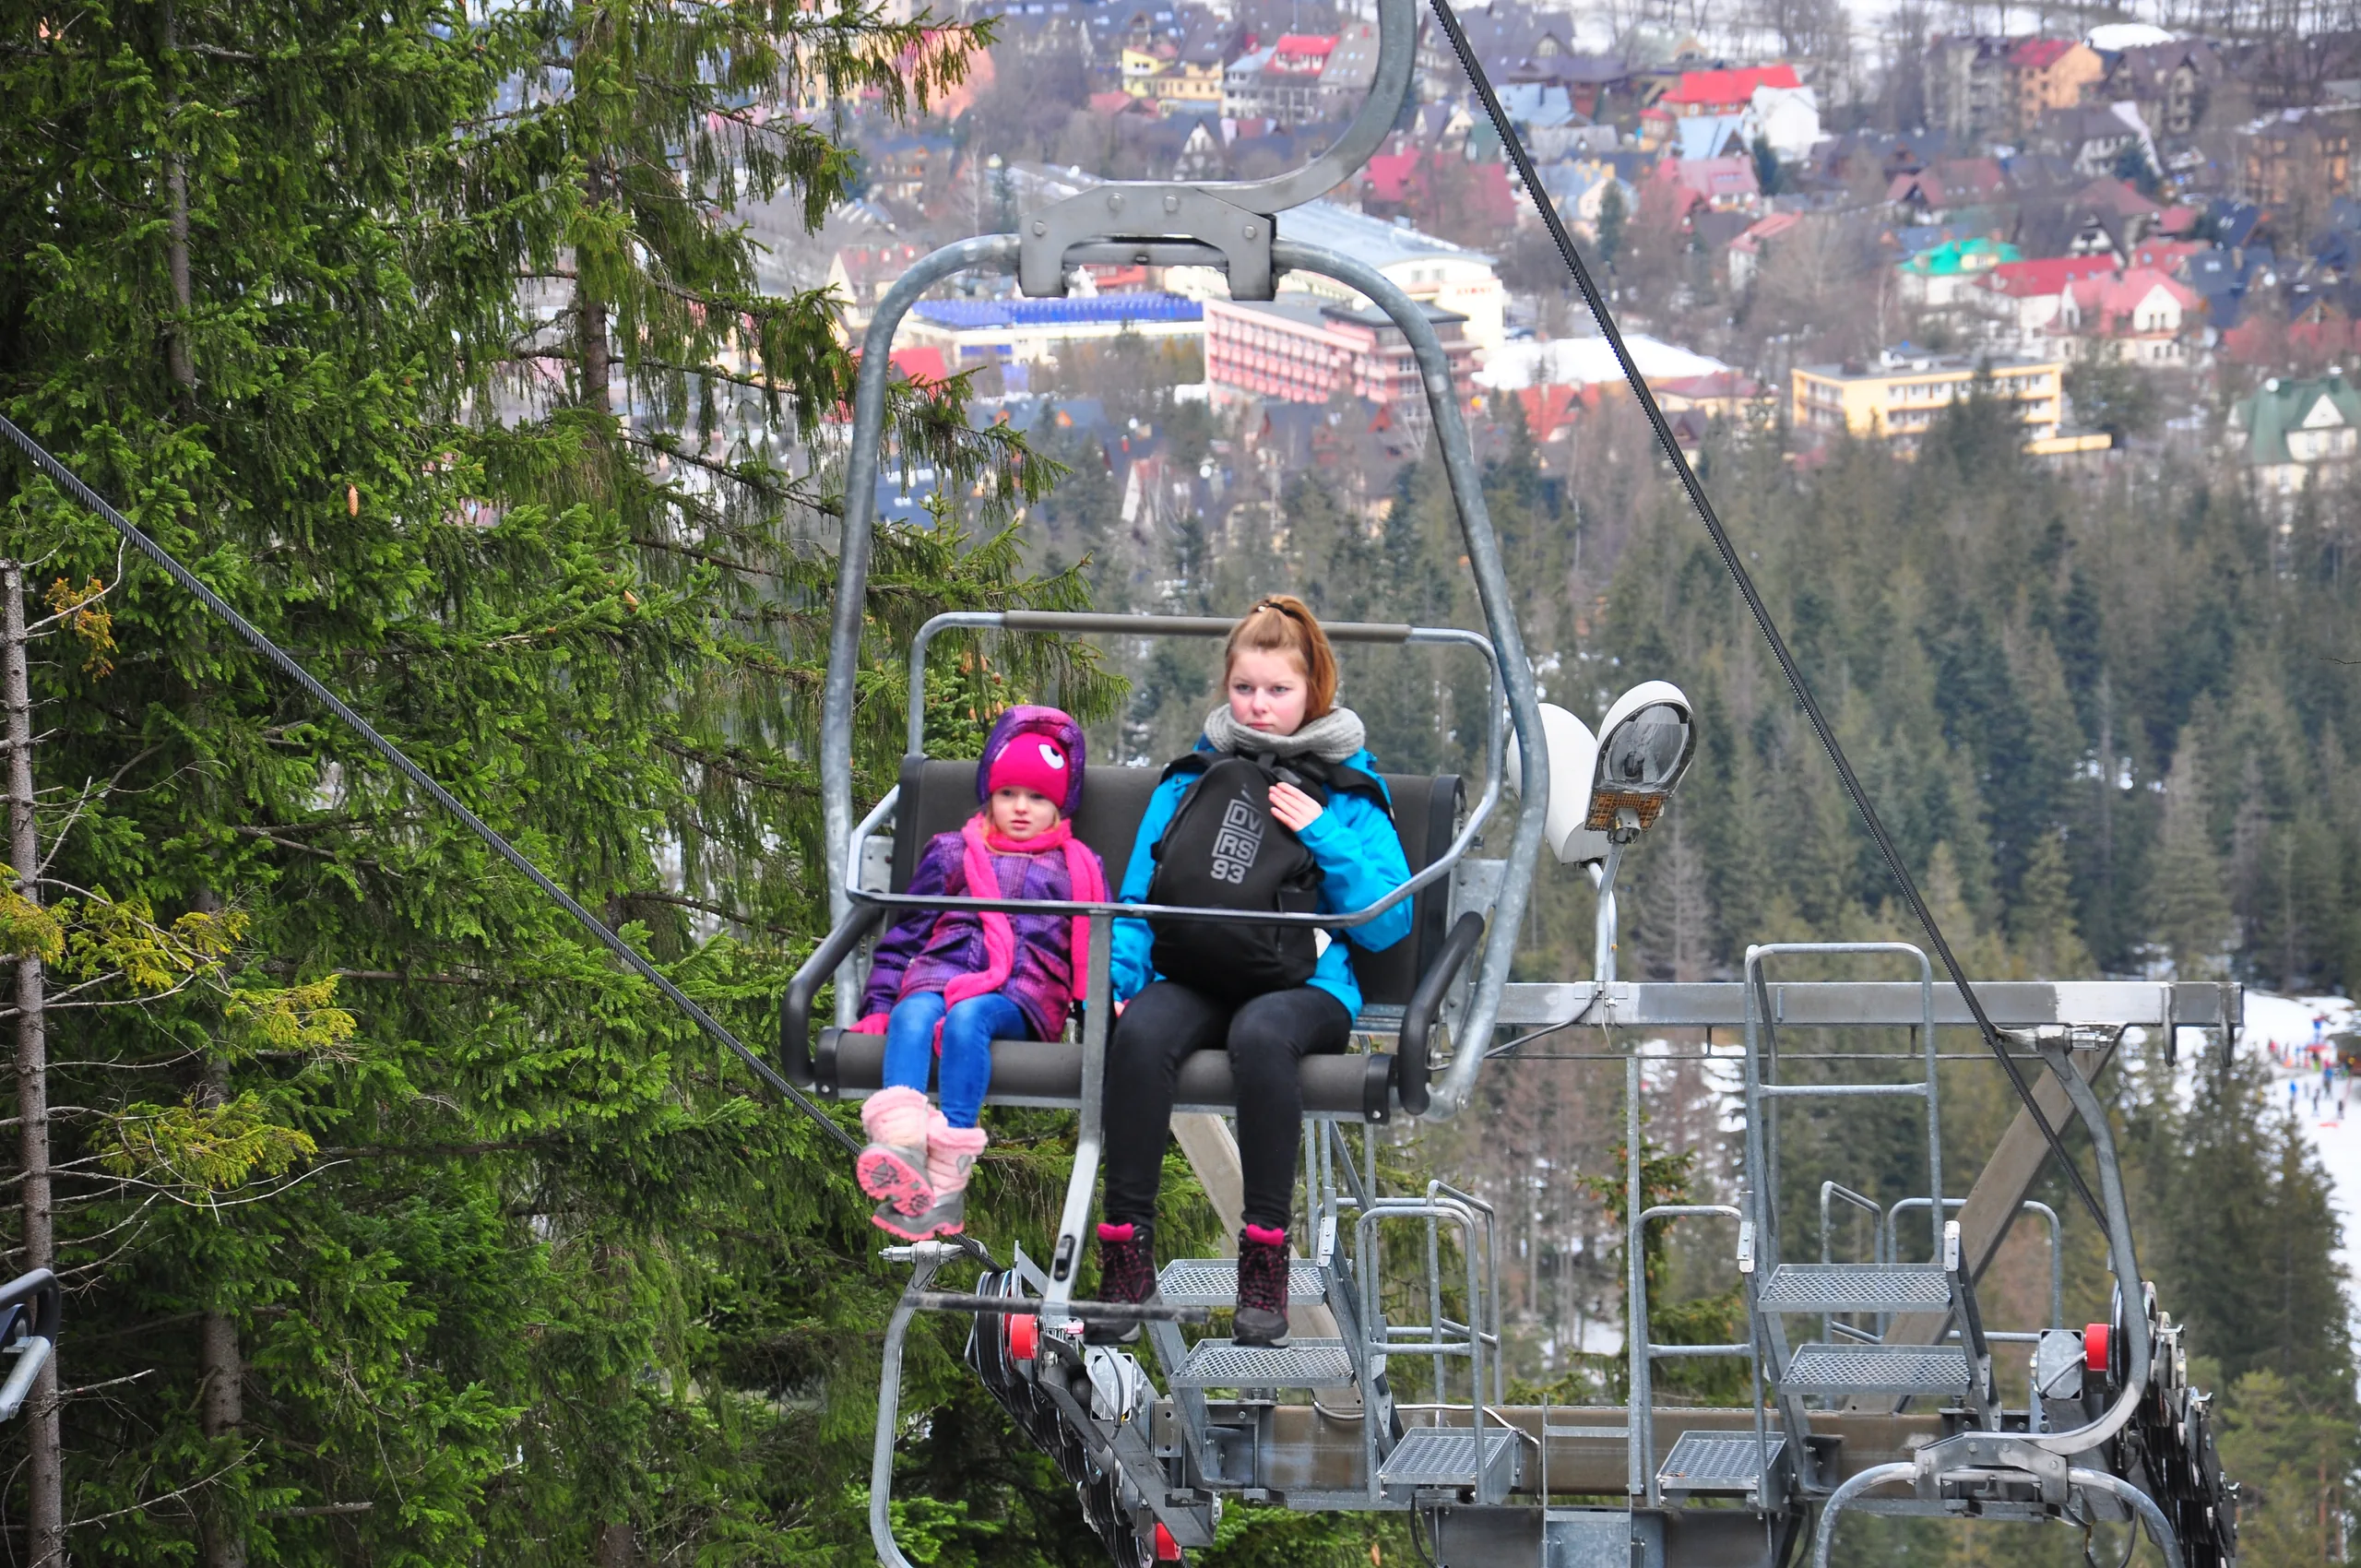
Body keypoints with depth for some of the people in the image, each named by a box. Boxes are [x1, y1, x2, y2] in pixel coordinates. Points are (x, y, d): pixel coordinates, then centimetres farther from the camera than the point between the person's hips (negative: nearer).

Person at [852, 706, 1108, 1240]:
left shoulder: (1078, 870, 26)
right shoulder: (953, 854, 27)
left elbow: (1095, 950, 25)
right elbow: (906, 934, 23)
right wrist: (879, 1004, 12)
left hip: (1023, 995, -2)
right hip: (941, 974, 2)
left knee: (967, 1017, -38)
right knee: (913, 1015, -36)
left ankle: (946, 1178, -48)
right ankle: (899, 1145, -60)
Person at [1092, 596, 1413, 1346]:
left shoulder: (1349, 791, 13)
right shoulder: (1189, 780, 20)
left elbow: (1389, 924, 4)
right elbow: (1138, 900, 16)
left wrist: (1325, 838, -6)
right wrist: (1113, 977, -3)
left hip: (1306, 983, -2)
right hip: (1198, 977, 2)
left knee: (1261, 1031, -39)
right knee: (1140, 1031, -34)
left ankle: (1265, 1267, -35)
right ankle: (1126, 1252, -31)